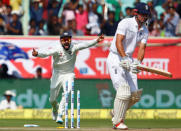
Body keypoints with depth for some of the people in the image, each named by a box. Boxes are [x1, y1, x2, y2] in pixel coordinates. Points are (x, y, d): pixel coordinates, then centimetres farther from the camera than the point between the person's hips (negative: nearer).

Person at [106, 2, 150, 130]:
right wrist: (124, 58, -34)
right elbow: (118, 42, -23)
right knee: (123, 91, -18)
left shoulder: (144, 30, 9)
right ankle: (117, 121, -9)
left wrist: (138, 62, -21)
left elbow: (142, 48, -3)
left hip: (129, 60, 7)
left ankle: (117, 113, 27)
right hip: (116, 58, -7)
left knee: (135, 94, 4)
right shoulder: (125, 23, -13)